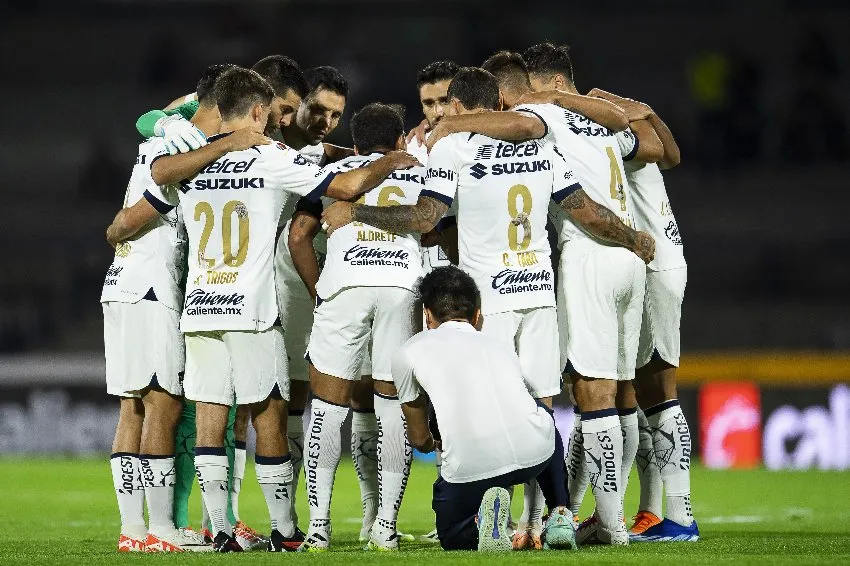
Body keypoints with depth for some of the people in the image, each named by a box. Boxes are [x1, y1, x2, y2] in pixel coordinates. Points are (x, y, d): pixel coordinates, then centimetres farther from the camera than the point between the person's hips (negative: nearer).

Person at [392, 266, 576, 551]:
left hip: (470, 468, -2)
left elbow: (420, 439, 31)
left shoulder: (409, 352, 21)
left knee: (453, 536, 29)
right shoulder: (499, 345, 31)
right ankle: (559, 514, 21)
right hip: (535, 452, 3)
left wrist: (432, 442, 56)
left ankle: (482, 526, -8)